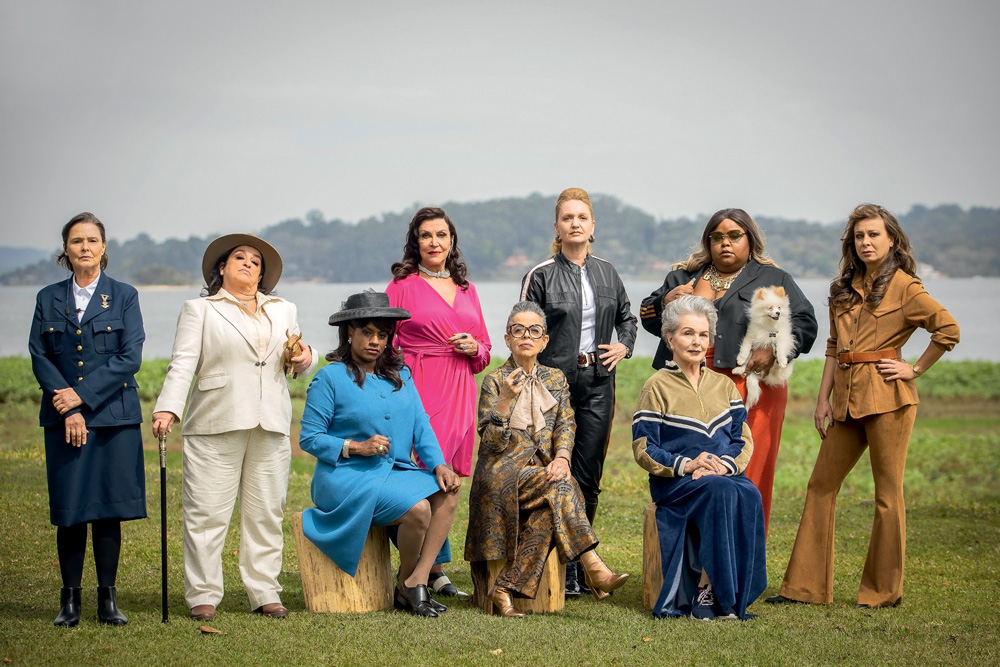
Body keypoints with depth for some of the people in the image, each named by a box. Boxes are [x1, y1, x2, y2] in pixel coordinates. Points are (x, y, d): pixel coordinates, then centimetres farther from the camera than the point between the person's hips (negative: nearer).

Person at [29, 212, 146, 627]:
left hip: (113, 417, -1)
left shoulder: (123, 296, 5)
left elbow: (131, 357, -4)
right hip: (63, 419, 1)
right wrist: (68, 410, -10)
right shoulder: (48, 299, 10)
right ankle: (70, 598, 9)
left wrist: (82, 395, -11)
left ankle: (108, 598, 6)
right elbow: (39, 356, 2)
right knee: (69, 511, 1)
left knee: (109, 508, 0)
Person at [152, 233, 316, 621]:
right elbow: (183, 364, 0)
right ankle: (203, 595, 0)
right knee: (207, 514, -5)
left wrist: (306, 359, 2)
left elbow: (298, 361, 27)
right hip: (215, 425, -3)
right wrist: (168, 408, -14)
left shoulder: (284, 311, 22)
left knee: (266, 515, 4)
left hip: (271, 427, 4)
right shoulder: (199, 309, 10)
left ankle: (265, 593, 10)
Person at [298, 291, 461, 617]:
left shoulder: (400, 375, 16)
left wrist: (439, 465, -7)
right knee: (417, 509, -28)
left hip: (395, 471, 6)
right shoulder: (330, 377, -2)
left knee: (448, 492, -21)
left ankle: (417, 581, -20)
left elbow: (420, 426, 10)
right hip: (346, 477, -6)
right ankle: (404, 587, -3)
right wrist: (357, 447, -17)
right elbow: (309, 438, -5)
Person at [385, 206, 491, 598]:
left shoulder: (466, 289, 18)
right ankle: (435, 570, -4)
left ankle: (426, 572, 11)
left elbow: (485, 349, 22)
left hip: (459, 393, 5)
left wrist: (474, 348, 0)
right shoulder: (403, 285, 3)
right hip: (418, 390, -5)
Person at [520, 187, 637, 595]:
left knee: (589, 474, 4)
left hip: (597, 381, 4)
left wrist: (624, 346, 8)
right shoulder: (541, 276, -1)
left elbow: (626, 316, 28)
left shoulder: (606, 273, 12)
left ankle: (580, 560, 14)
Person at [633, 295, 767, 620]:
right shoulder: (656, 387, 3)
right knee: (722, 492, -35)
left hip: (725, 475, 4)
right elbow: (643, 450, -2)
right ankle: (706, 592, -27)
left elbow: (744, 439, 11)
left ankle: (708, 589, -25)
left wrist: (724, 465, -11)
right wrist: (687, 465, -17)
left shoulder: (724, 385, 17)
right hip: (675, 483, -4)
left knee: (749, 496, -31)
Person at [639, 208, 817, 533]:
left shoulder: (774, 280, 10)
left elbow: (804, 323, 3)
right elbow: (648, 318, 18)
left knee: (746, 478, -5)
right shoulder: (683, 276, 19)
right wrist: (667, 301, -3)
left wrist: (773, 349, -14)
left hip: (750, 391, -3)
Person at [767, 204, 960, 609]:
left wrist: (915, 370, -8)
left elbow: (948, 329, -11)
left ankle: (883, 590, 9)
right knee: (821, 484, 7)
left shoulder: (903, 285, -5)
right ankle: (806, 585, 13)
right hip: (847, 396, 7)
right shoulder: (845, 288, 15)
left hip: (887, 396, -7)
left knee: (887, 491, 0)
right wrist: (823, 398, 10)